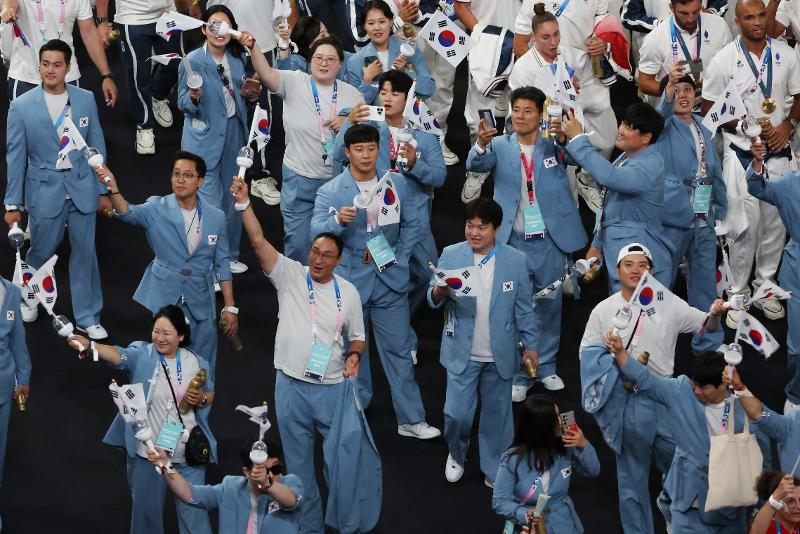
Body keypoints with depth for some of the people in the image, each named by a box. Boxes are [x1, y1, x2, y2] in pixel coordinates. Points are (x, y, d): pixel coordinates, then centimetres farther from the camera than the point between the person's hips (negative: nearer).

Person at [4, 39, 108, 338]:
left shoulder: (85, 100, -2)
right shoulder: (22, 107, -8)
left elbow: (97, 147, 6)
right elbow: (15, 157, -4)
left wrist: (102, 189, 6)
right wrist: (12, 204, -3)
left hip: (81, 187, 2)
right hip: (44, 189, -1)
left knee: (85, 252, 6)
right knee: (41, 252, 10)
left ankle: (87, 317, 19)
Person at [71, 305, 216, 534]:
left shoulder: (197, 363, -1)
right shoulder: (142, 355, -8)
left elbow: (210, 395, 14)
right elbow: (118, 355, -28)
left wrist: (201, 399, -11)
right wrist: (89, 345, -48)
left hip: (187, 454, 1)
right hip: (148, 450, -1)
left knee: (193, 507, 7)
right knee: (146, 507, 13)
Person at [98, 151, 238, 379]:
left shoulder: (215, 217, 0)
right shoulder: (157, 209, -6)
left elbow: (222, 264, 5)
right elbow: (129, 213, -27)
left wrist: (230, 307, 4)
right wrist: (114, 190, -48)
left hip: (199, 302, 2)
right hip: (162, 299, -2)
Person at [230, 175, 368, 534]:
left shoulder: (348, 292, 3)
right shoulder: (290, 275, -1)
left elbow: (357, 337, 12)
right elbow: (259, 242, -12)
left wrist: (354, 356, -10)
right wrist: (244, 203, -23)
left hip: (332, 387, 0)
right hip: (291, 386, 0)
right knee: (298, 465, 9)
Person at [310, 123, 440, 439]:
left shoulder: (397, 184, 2)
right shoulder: (330, 192, -8)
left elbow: (411, 224, 10)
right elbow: (317, 232, -21)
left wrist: (400, 258, -3)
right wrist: (339, 220, -42)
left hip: (389, 281, 2)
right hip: (349, 282, -2)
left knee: (399, 350, 3)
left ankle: (411, 419, 8)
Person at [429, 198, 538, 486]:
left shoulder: (515, 260, -5)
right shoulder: (451, 255, -5)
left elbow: (524, 308, 2)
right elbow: (433, 298, -7)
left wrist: (530, 345, 4)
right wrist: (440, 292, -30)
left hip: (500, 354, 0)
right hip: (462, 352, 0)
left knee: (497, 414, 10)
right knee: (457, 413, -2)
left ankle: (494, 470, 26)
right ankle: (456, 455, 28)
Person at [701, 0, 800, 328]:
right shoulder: (724, 60, -7)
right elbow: (709, 110, -3)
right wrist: (746, 126, -15)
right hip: (741, 154, -3)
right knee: (744, 226, -2)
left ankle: (765, 288, 26)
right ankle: (738, 294, 12)